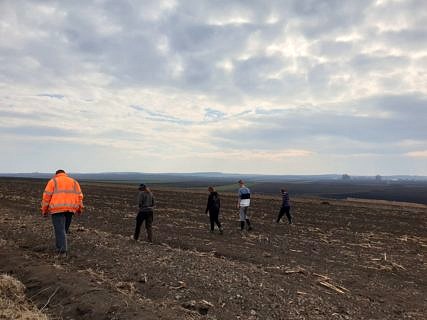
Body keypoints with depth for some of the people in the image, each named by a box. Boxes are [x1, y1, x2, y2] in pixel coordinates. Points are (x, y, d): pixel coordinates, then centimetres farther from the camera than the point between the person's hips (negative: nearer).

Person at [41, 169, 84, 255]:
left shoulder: (53, 181, 7)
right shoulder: (73, 181, 16)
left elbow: (47, 196, -2)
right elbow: (79, 196, 8)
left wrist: (44, 210, 4)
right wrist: (79, 209, 11)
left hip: (57, 209, -3)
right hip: (70, 209, 4)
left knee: (60, 230, -5)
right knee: (64, 229, 18)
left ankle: (62, 250, -11)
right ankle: (59, 246, 26)